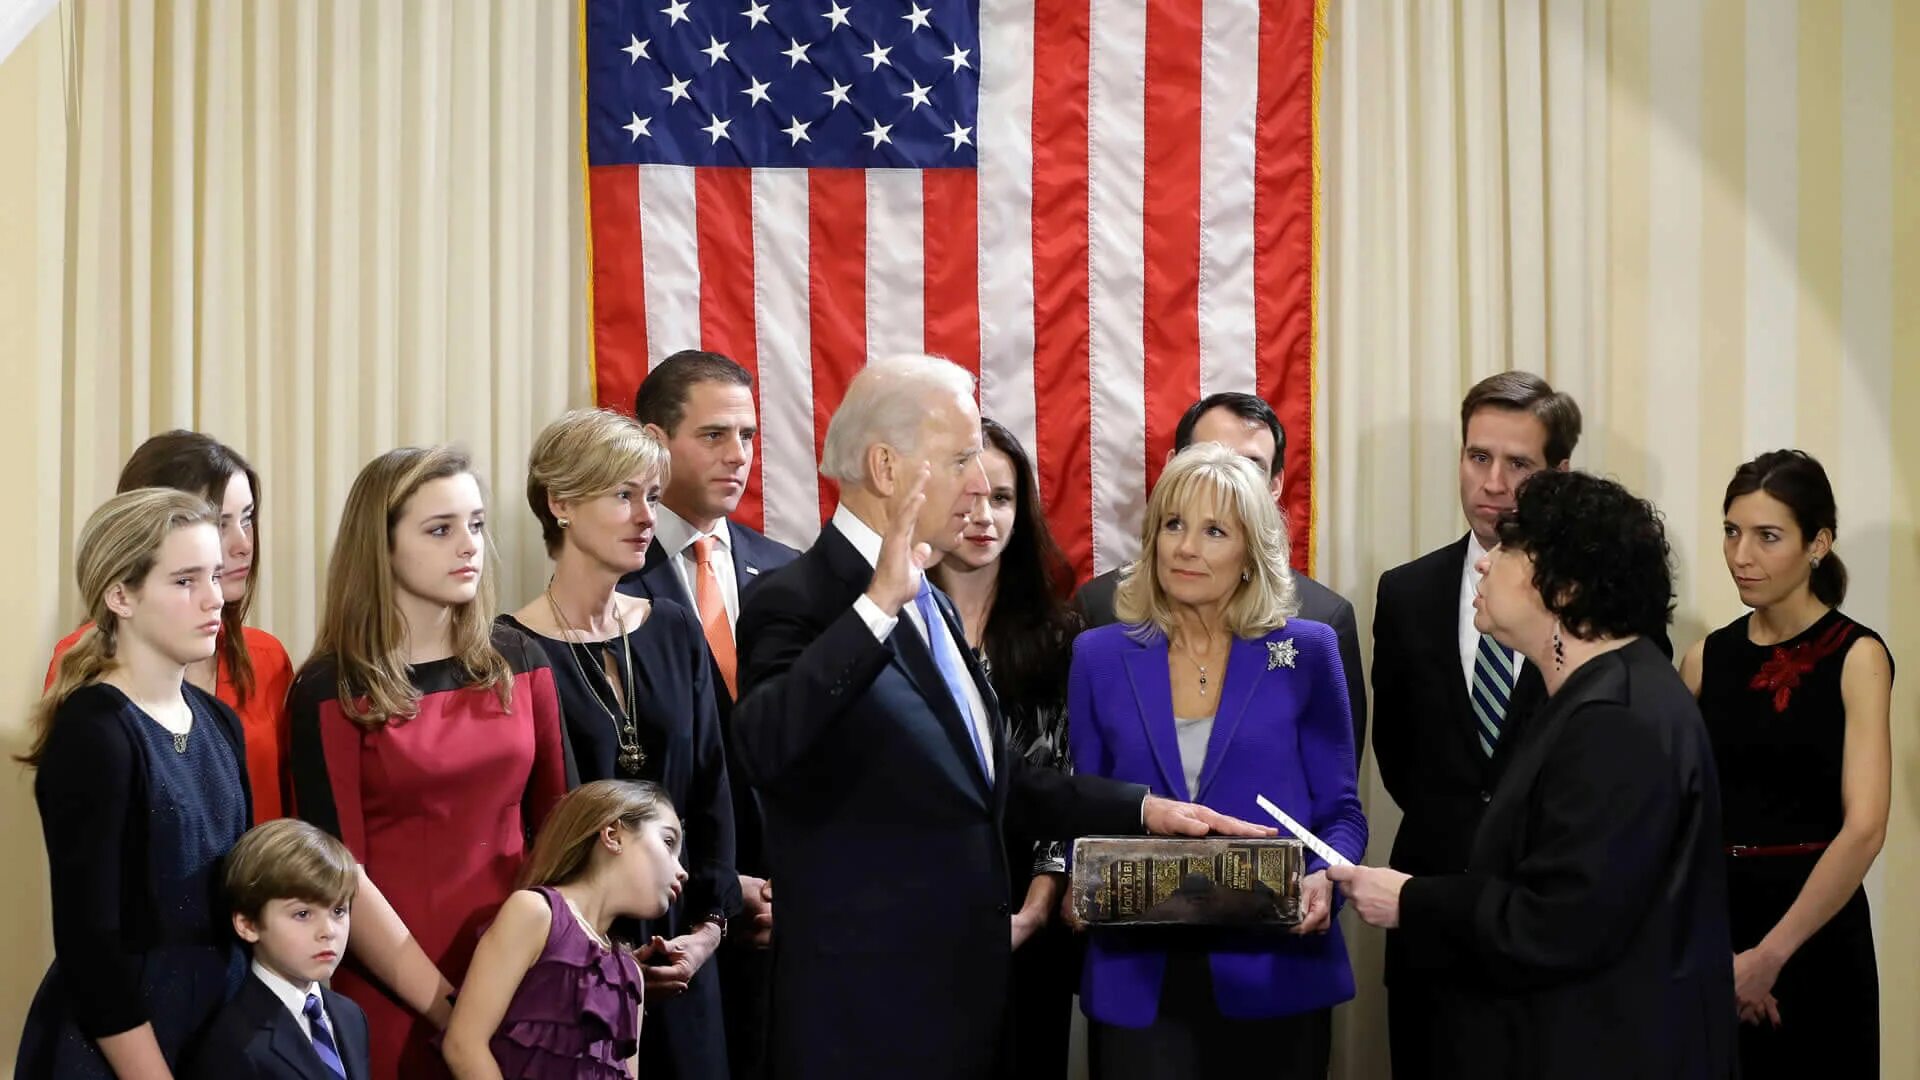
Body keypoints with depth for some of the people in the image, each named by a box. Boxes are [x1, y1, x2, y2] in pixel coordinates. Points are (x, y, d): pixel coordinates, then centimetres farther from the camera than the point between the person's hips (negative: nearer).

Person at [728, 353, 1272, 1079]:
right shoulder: (800, 602, -14)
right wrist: (878, 602, -36)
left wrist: (1143, 809, 11)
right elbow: (763, 749, -34)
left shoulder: (929, 604, 14)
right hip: (868, 1006, -9)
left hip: (962, 987, 9)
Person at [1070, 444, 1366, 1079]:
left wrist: (1322, 879, -16)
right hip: (1137, 983, 1)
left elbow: (1340, 811, 4)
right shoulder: (1099, 658, 5)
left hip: (1273, 978, -1)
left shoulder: (1306, 653, 2)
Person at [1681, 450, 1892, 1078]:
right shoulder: (1706, 658, 5)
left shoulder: (1855, 656, -8)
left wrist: (1769, 955, -21)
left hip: (1811, 925, -4)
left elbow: (1864, 827, -17)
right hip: (1710, 916, 4)